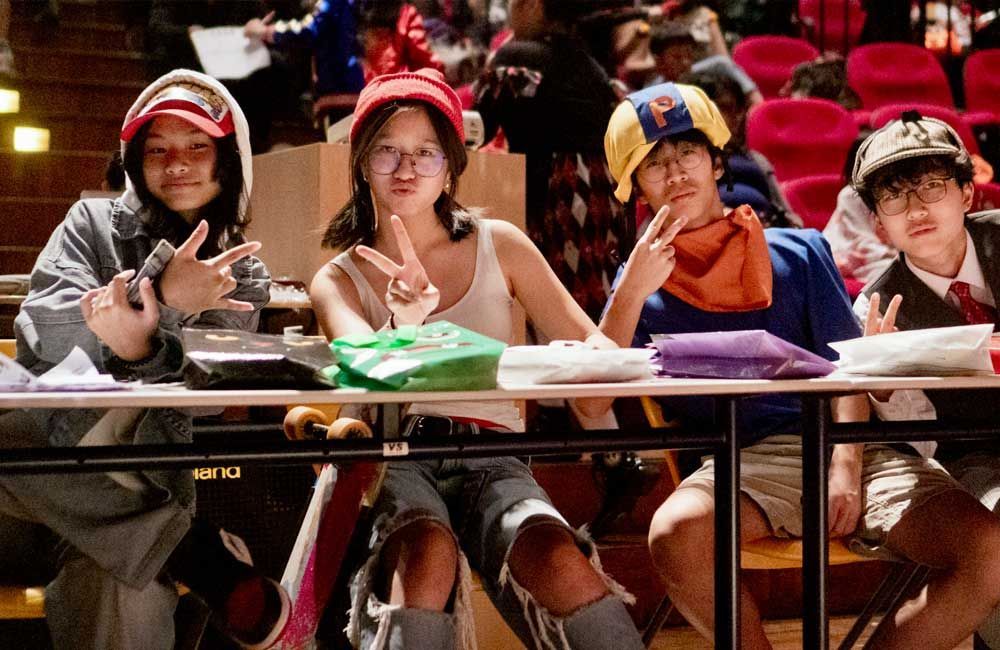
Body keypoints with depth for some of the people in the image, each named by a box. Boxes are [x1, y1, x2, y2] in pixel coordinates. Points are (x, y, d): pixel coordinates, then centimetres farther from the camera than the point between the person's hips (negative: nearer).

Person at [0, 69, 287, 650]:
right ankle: (197, 552, -28)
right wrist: (161, 301, -20)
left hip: (133, 490, -3)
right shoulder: (93, 223, 12)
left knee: (117, 587, -39)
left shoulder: (243, 276, 12)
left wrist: (143, 344, -26)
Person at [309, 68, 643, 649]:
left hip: (491, 460, 1)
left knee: (558, 558, -33)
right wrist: (405, 320, -31)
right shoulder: (338, 280, 12)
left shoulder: (500, 245, 15)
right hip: (394, 459, -1)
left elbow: (587, 341, 13)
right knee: (428, 553, -37)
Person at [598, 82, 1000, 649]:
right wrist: (633, 292, -8)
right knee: (677, 534, -37)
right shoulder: (641, 284, 16)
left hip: (847, 446, 2)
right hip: (743, 460, -1)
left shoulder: (799, 253, 18)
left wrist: (846, 466, -8)